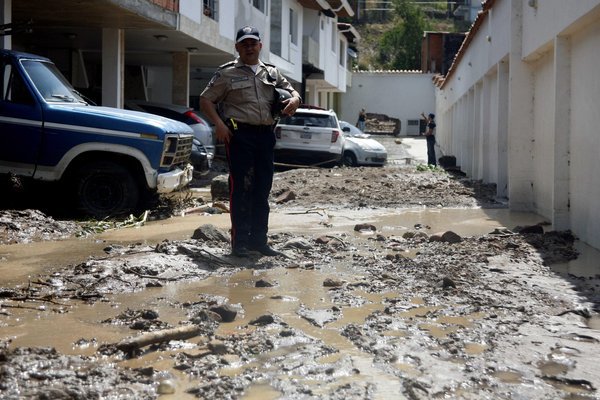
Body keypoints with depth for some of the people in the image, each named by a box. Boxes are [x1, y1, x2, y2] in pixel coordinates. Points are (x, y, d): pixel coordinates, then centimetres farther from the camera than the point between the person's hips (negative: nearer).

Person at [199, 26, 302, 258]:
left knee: (262, 188, 9)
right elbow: (205, 100, 3)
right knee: (240, 188, -5)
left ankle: (258, 239, 18)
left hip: (266, 134, 5)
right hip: (239, 134, -5)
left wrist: (294, 99, -4)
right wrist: (219, 124, -12)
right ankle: (239, 241, 0)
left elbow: (291, 91, 22)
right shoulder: (227, 73, 4)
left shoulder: (271, 73, 17)